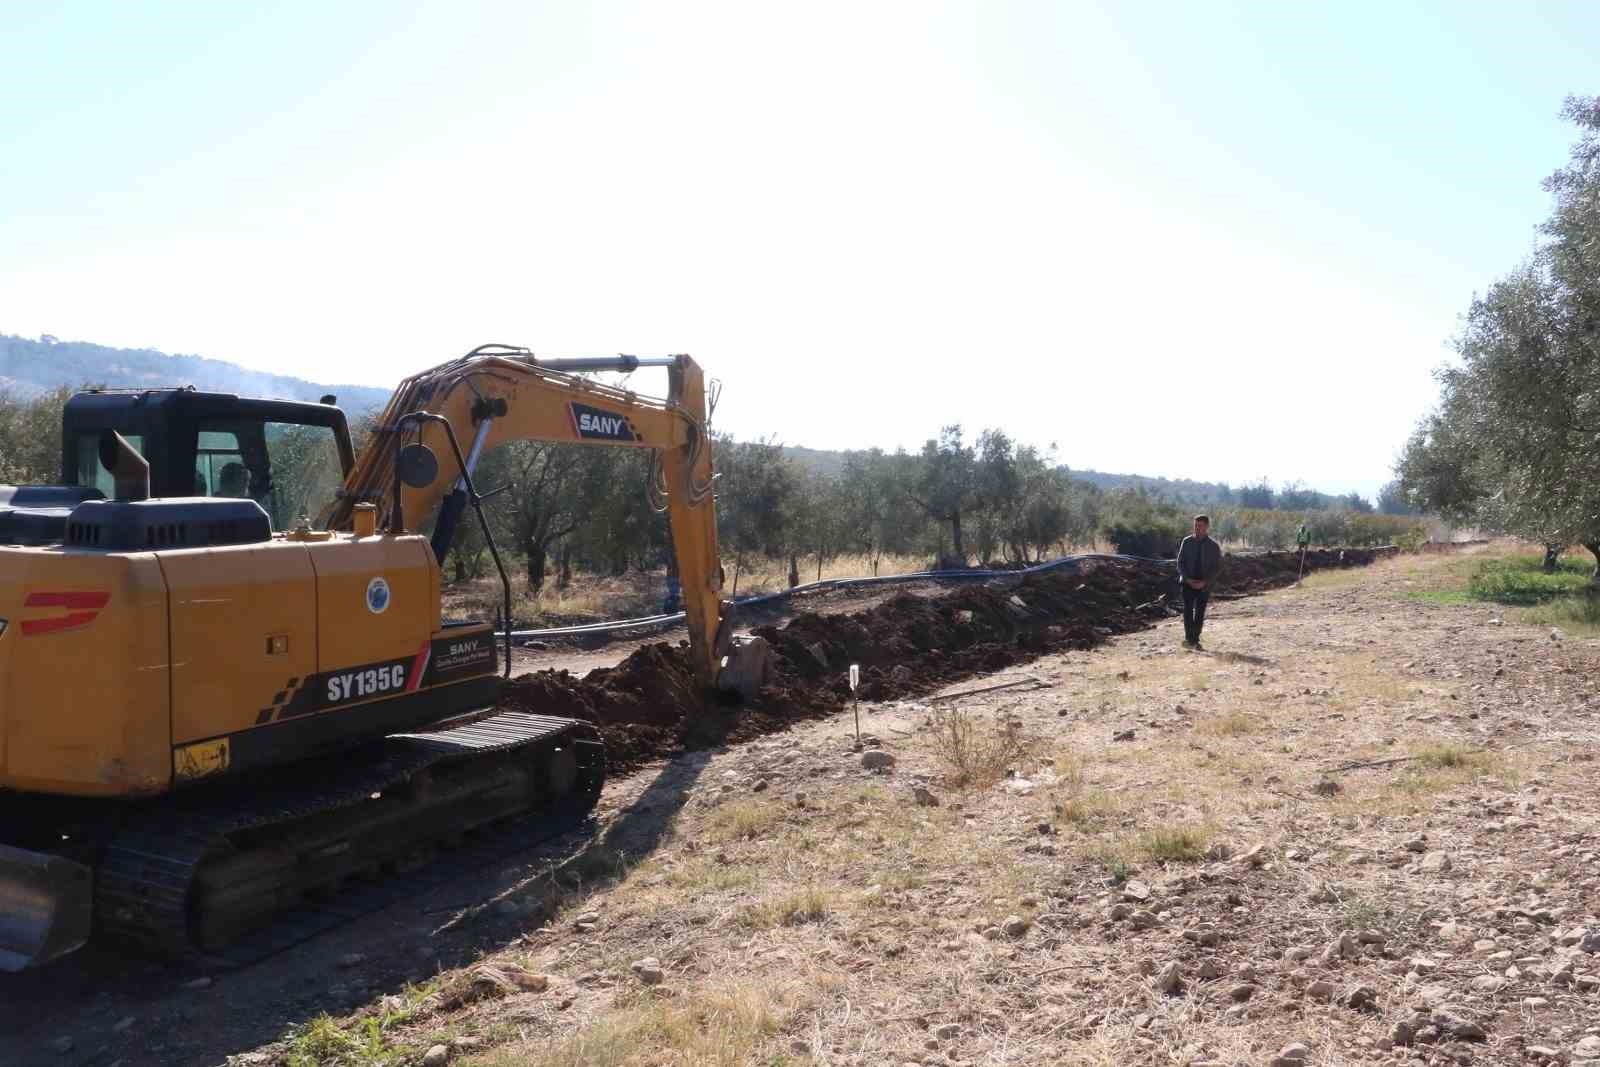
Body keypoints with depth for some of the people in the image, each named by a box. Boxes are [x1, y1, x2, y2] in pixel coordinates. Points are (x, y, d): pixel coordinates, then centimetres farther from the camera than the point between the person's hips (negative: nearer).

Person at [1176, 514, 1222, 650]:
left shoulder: (1213, 546, -2)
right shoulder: (1187, 542, 0)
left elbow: (1217, 567, -1)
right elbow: (1180, 562, 3)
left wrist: (1204, 582, -13)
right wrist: (1187, 579, -10)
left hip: (1204, 585, 0)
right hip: (1188, 582, 0)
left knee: (1200, 613, 2)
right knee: (1188, 610, -10)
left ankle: (1196, 640, 8)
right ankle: (1188, 639, -11)